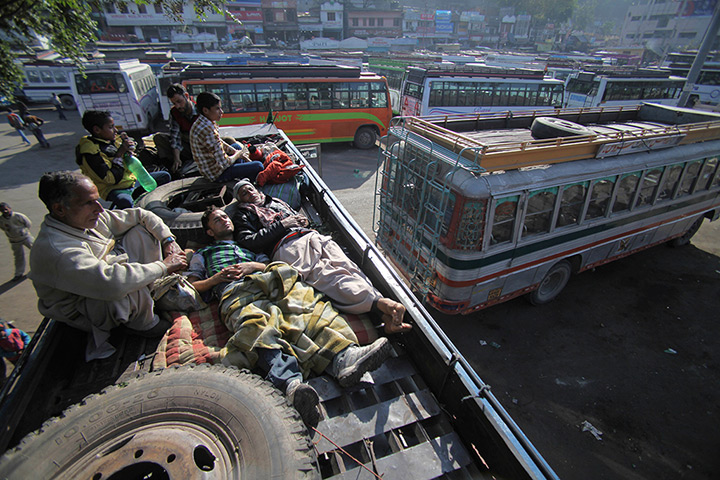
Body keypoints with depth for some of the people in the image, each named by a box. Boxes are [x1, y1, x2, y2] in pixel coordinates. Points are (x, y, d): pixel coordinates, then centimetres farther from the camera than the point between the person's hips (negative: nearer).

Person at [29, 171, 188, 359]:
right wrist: (163, 266, -37)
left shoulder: (88, 217, -8)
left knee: (142, 231, 0)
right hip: (86, 313, -8)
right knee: (130, 289, -41)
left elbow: (141, 215, 2)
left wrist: (169, 241, -12)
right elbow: (111, 282, -49)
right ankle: (142, 324, -7)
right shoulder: (54, 250, -34)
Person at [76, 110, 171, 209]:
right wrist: (119, 154, -19)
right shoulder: (90, 153, -19)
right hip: (113, 189, -8)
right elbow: (111, 179, -23)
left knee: (165, 176, 8)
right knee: (125, 201, -42)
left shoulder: (114, 139, 3)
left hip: (133, 179, 8)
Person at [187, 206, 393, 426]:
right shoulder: (203, 254, 37)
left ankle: (345, 357, -51)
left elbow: (273, 267, 28)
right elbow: (191, 286, 24)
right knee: (257, 323, -39)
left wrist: (254, 265, 8)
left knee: (310, 306, -29)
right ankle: (291, 383, -63)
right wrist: (216, 278, 6)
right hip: (237, 294, -3)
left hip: (268, 286, 3)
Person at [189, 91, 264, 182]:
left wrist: (236, 152, 5)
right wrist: (238, 154, -11)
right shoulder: (207, 130, -32)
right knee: (258, 166, -13)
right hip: (217, 174, -11)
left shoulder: (200, 123, -1)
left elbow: (219, 143, 15)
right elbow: (224, 163, -30)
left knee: (237, 145, 31)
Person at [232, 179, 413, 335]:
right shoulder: (245, 214, 24)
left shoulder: (276, 202, 40)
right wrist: (281, 225, 0)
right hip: (287, 246, -5)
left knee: (347, 267, -24)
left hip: (311, 236, 5)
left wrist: (302, 220, 15)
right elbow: (247, 241, 4)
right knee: (327, 275, -33)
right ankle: (380, 302, -53)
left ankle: (386, 315, -42)